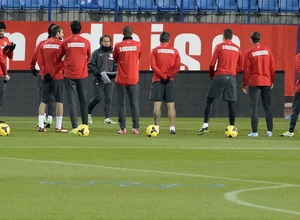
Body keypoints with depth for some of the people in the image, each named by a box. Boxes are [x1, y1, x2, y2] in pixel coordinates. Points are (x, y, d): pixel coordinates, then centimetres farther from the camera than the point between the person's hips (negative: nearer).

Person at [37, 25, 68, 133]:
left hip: (46, 76, 4)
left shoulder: (44, 44, 8)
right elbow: (62, 61, -12)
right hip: (58, 77, -4)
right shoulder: (61, 44, -6)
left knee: (43, 101, 8)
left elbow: (40, 60, 2)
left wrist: (46, 72, -2)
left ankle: (41, 126, 5)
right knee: (59, 101, 0)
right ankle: (58, 127, -3)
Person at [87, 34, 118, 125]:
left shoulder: (113, 53, 11)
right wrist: (97, 72, -17)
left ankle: (107, 118, -4)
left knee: (108, 99, -3)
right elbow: (91, 65, -2)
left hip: (109, 80, 3)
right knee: (97, 98, -6)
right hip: (98, 80, -3)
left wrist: (114, 73, -4)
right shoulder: (96, 53, 1)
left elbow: (116, 66, 16)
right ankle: (88, 113, 17)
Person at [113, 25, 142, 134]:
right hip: (134, 79, 1)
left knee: (122, 104, 4)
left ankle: (123, 128, 0)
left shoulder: (118, 46, -5)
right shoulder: (138, 45, -2)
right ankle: (135, 127, 0)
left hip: (121, 79, -1)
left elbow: (115, 59, 9)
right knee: (134, 104, 6)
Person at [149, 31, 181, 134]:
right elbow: (177, 67, -3)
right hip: (170, 81, 1)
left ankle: (156, 127, -6)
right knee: (171, 105, 2)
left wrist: (162, 76, -9)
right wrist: (168, 76, -7)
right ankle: (172, 128, -3)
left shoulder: (155, 50, 1)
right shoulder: (174, 51, 6)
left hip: (157, 80, -1)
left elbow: (153, 66, -8)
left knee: (157, 104, -1)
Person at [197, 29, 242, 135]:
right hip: (232, 77, 2)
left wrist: (212, 76, 13)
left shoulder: (219, 46, 1)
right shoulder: (237, 49, 10)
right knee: (231, 104, 4)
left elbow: (212, 64, -1)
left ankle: (205, 125, -7)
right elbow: (240, 67, 14)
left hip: (219, 76, -2)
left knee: (209, 101, 3)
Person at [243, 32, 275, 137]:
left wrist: (244, 85, 4)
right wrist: (272, 81, 16)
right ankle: (269, 130, 3)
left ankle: (254, 132, -4)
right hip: (267, 82, 3)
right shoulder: (267, 50, 4)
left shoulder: (249, 52, -4)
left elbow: (246, 70, -3)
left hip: (254, 83, -3)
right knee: (267, 107, 8)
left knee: (254, 108, -1)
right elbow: (272, 67, 6)